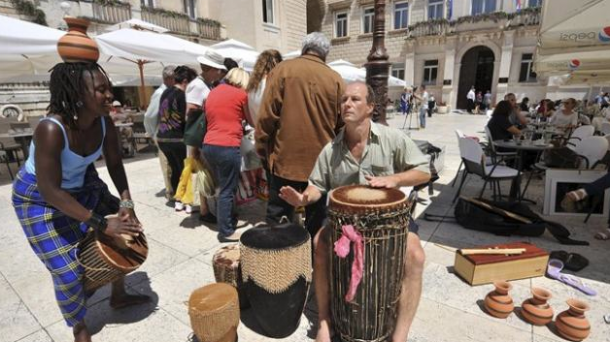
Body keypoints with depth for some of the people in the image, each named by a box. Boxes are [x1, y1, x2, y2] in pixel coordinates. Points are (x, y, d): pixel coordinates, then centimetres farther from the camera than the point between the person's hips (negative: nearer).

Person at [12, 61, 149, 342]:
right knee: (68, 270, -2)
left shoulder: (104, 122, -17)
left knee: (126, 234, 9)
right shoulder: (51, 130, -35)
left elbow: (115, 164, -5)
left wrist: (126, 203, -15)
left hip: (83, 186, 6)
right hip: (39, 199, -6)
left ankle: (118, 296, 34)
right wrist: (101, 223, -32)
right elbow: (51, 191, -32)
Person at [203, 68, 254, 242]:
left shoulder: (213, 92, 18)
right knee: (227, 190, 1)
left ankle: (229, 219, 32)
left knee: (224, 186, 20)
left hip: (209, 145, 7)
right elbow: (251, 121, 9)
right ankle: (226, 232, 9)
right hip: (227, 147, -7)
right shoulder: (241, 94, -1)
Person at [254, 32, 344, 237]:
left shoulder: (282, 70, -1)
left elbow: (267, 116, -6)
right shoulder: (336, 79, 3)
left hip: (286, 158, -1)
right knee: (316, 222, 14)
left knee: (277, 219, 10)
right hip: (322, 161, 2)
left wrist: (262, 149, 5)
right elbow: (342, 123, 4)